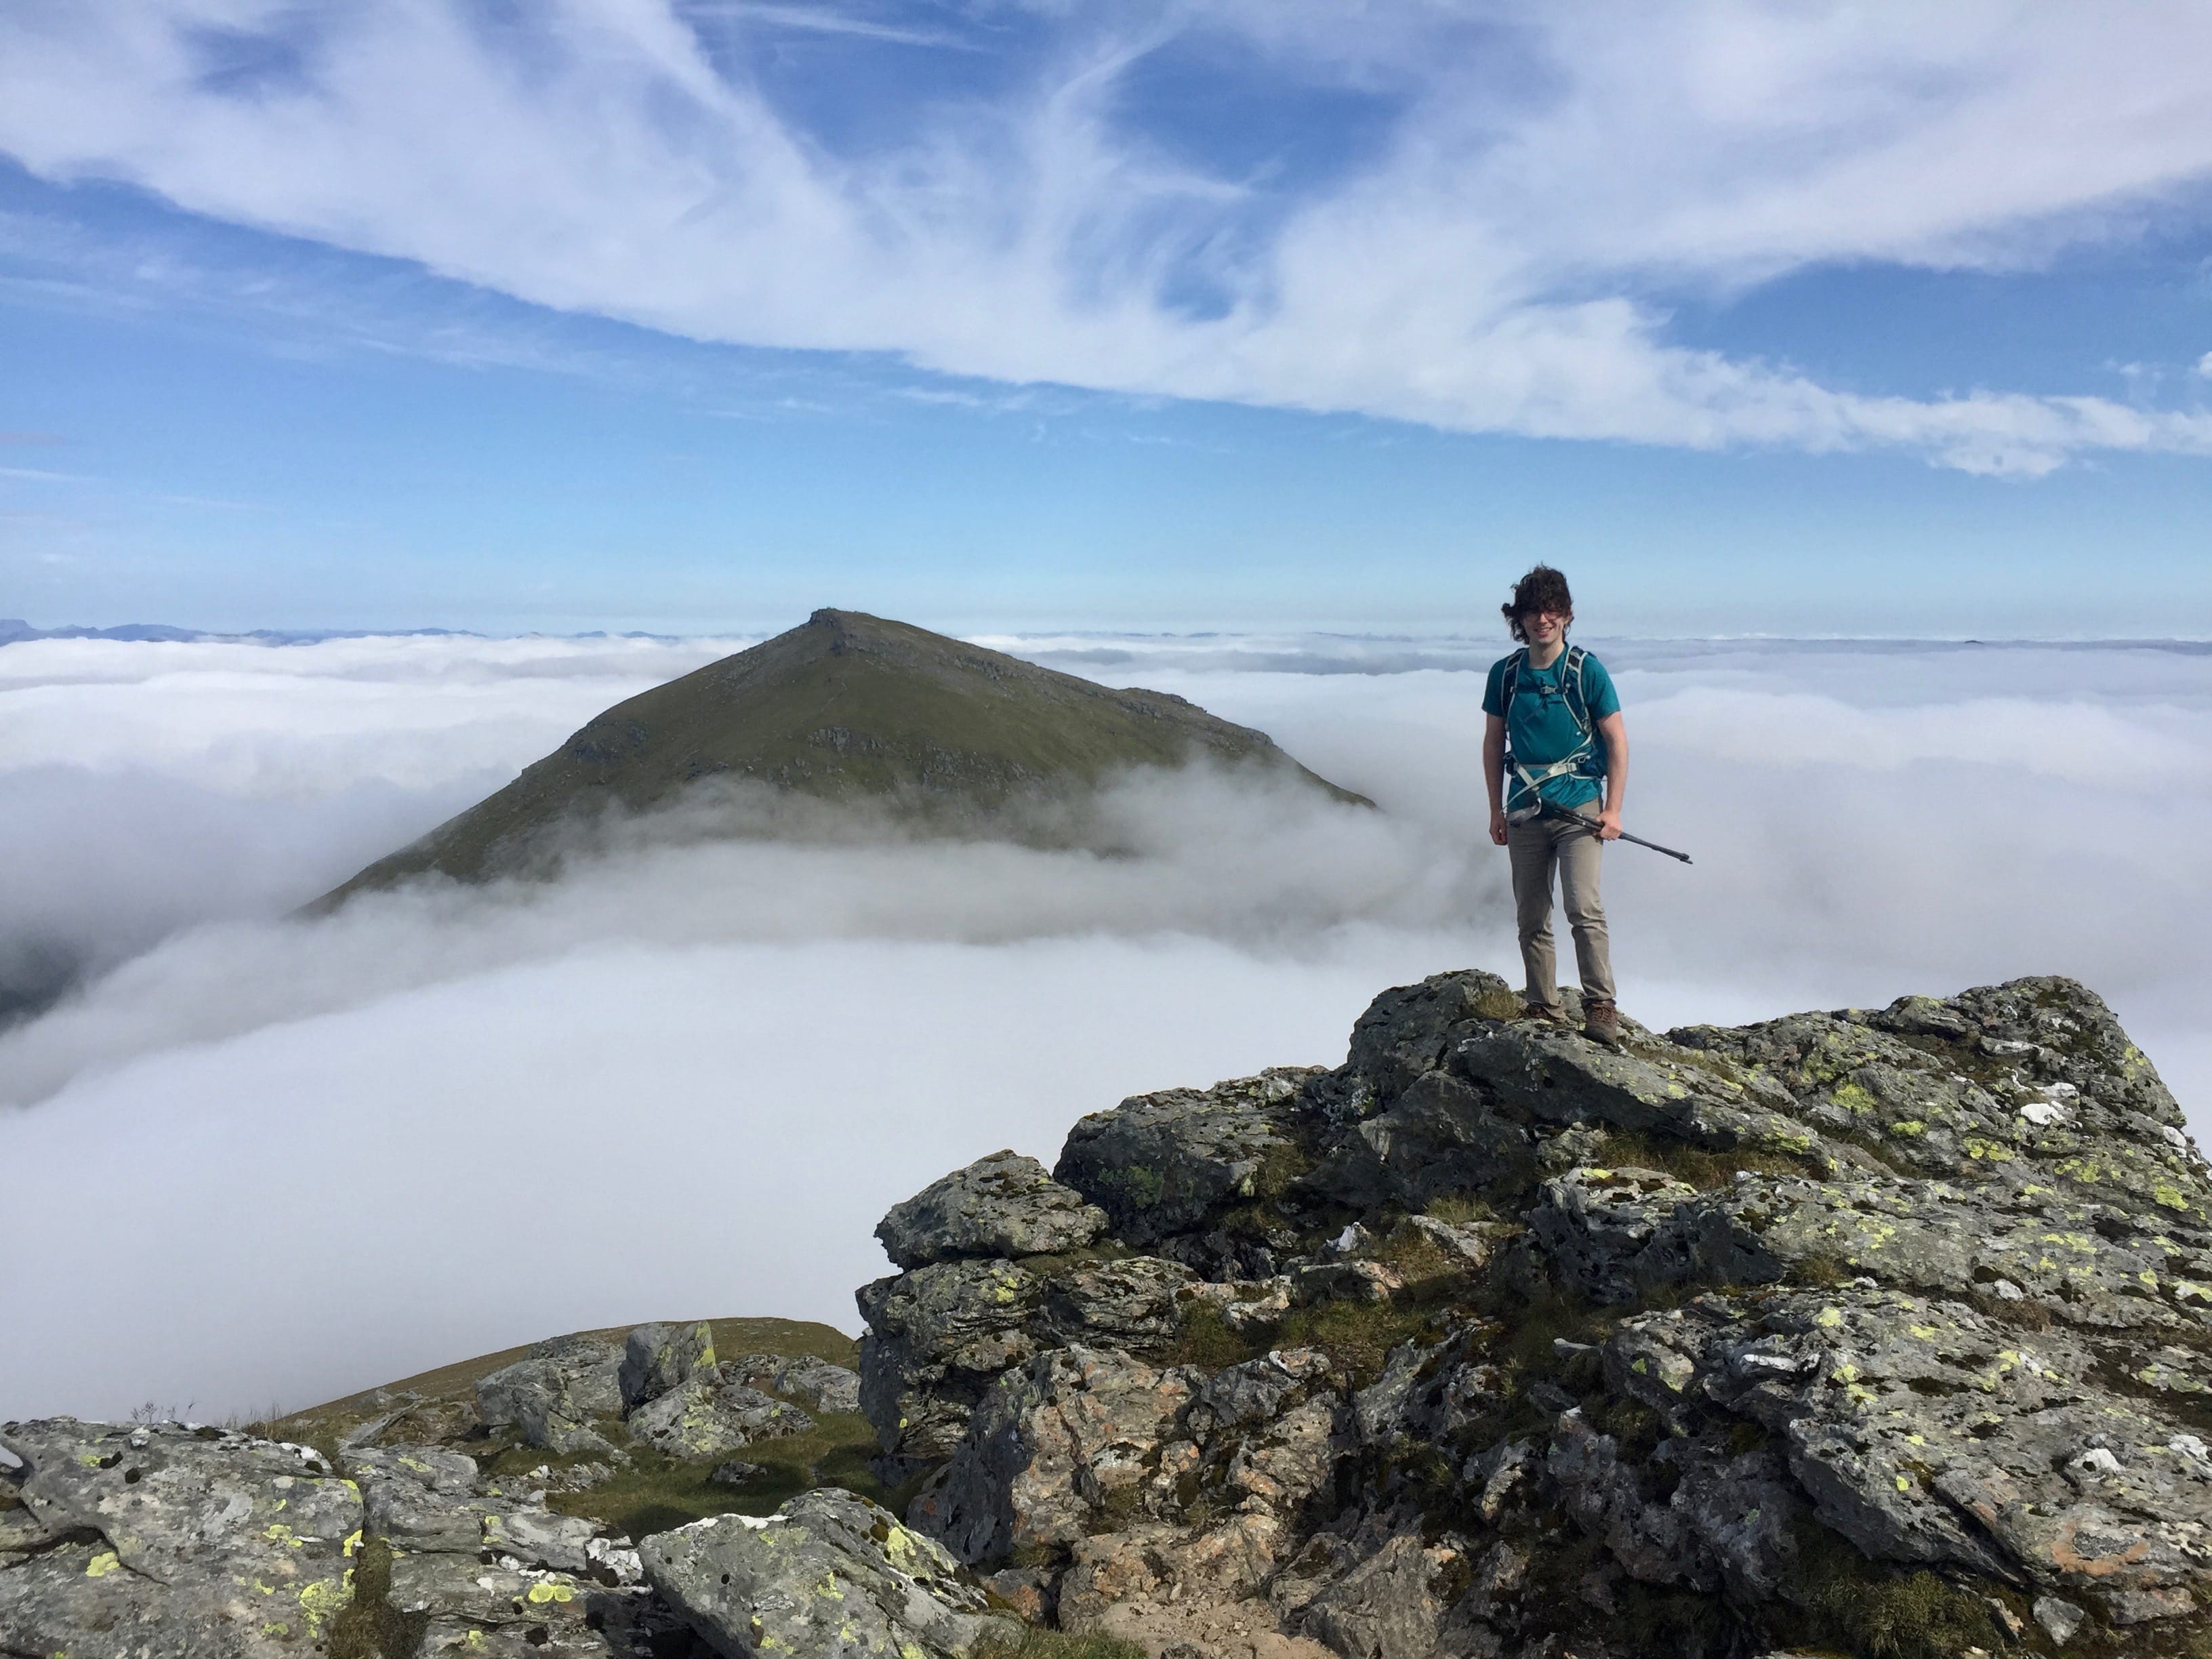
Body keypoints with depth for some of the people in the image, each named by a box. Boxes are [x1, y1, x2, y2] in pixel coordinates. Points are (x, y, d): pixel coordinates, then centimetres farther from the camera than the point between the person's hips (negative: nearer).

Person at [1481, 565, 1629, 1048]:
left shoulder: (1587, 670, -3)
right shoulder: (1505, 673, 5)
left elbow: (1617, 740, 0)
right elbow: (1493, 743, 14)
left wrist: (1612, 810, -5)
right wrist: (1496, 810, 11)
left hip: (1578, 807, -3)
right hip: (1524, 810, 3)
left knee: (1584, 908, -16)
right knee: (1531, 919, 8)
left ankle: (1601, 1007, -9)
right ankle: (1543, 1008, 19)